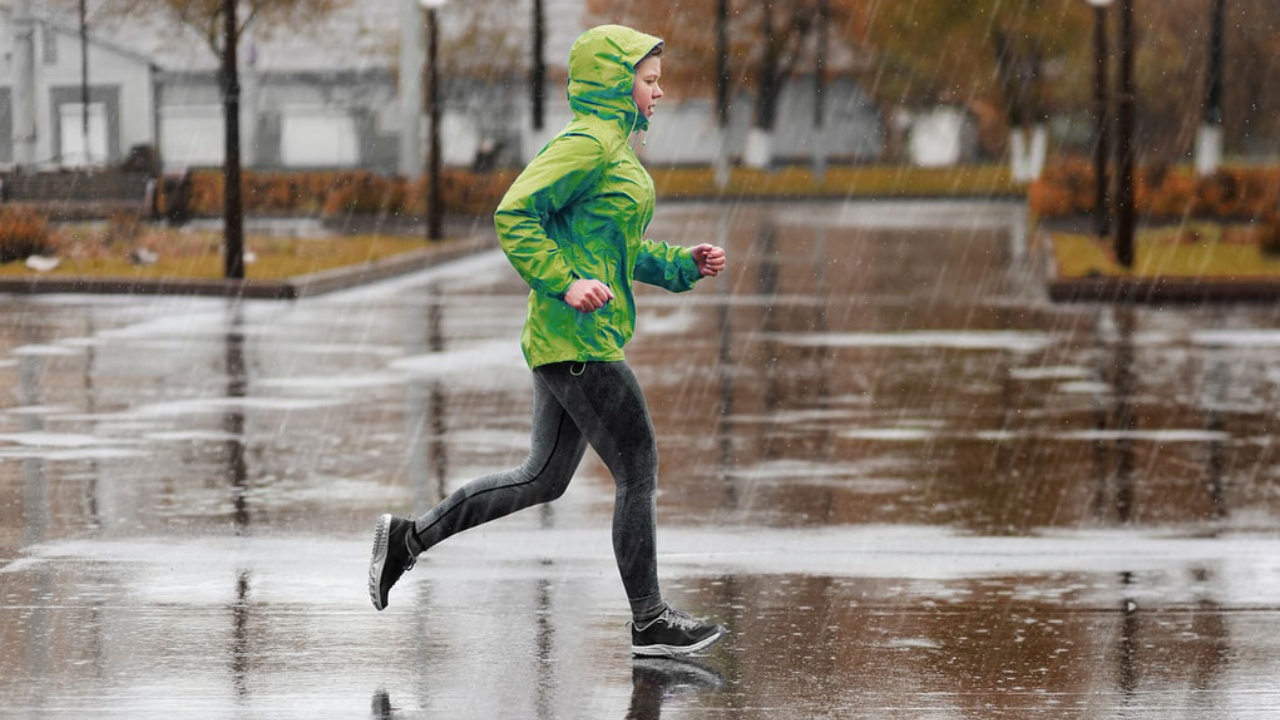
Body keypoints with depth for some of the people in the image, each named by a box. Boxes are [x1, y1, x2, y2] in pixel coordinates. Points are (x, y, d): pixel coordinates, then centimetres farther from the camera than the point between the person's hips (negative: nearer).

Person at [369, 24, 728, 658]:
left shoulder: (614, 149, 19)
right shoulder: (586, 145, -13)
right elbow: (514, 216, -20)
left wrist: (685, 265, 14)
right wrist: (564, 283, -25)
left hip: (564, 343, 11)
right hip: (580, 341, -11)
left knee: (544, 478, 14)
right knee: (638, 470, -4)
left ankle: (408, 538, 17)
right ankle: (650, 623, 3)